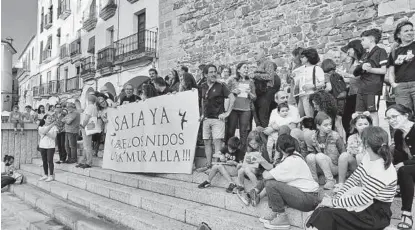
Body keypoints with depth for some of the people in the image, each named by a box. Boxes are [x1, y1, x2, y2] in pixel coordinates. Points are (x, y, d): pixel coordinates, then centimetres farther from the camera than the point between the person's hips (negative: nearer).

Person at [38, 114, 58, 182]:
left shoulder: (54, 127, 0)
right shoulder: (41, 127, 6)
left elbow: (54, 136, -8)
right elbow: (43, 132, -16)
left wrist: (46, 133, -11)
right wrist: (51, 125, -20)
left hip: (51, 146, -3)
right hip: (42, 145, 3)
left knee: (50, 161, -3)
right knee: (44, 161, 8)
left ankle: (51, 176, 3)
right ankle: (46, 175, 19)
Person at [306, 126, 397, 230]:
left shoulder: (381, 172, -28)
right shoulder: (369, 156, -2)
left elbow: (361, 199, -25)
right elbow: (354, 178, 3)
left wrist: (334, 202, -18)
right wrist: (336, 197, -6)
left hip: (376, 214, -7)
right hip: (366, 202, 7)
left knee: (326, 215, -18)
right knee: (322, 210, -9)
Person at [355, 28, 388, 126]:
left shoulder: (380, 51, 1)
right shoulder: (365, 55, 22)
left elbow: (384, 70, -8)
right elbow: (356, 72, 15)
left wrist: (370, 69, -19)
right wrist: (361, 67, -6)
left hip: (373, 89, -7)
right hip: (362, 88, 7)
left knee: (373, 113, -7)